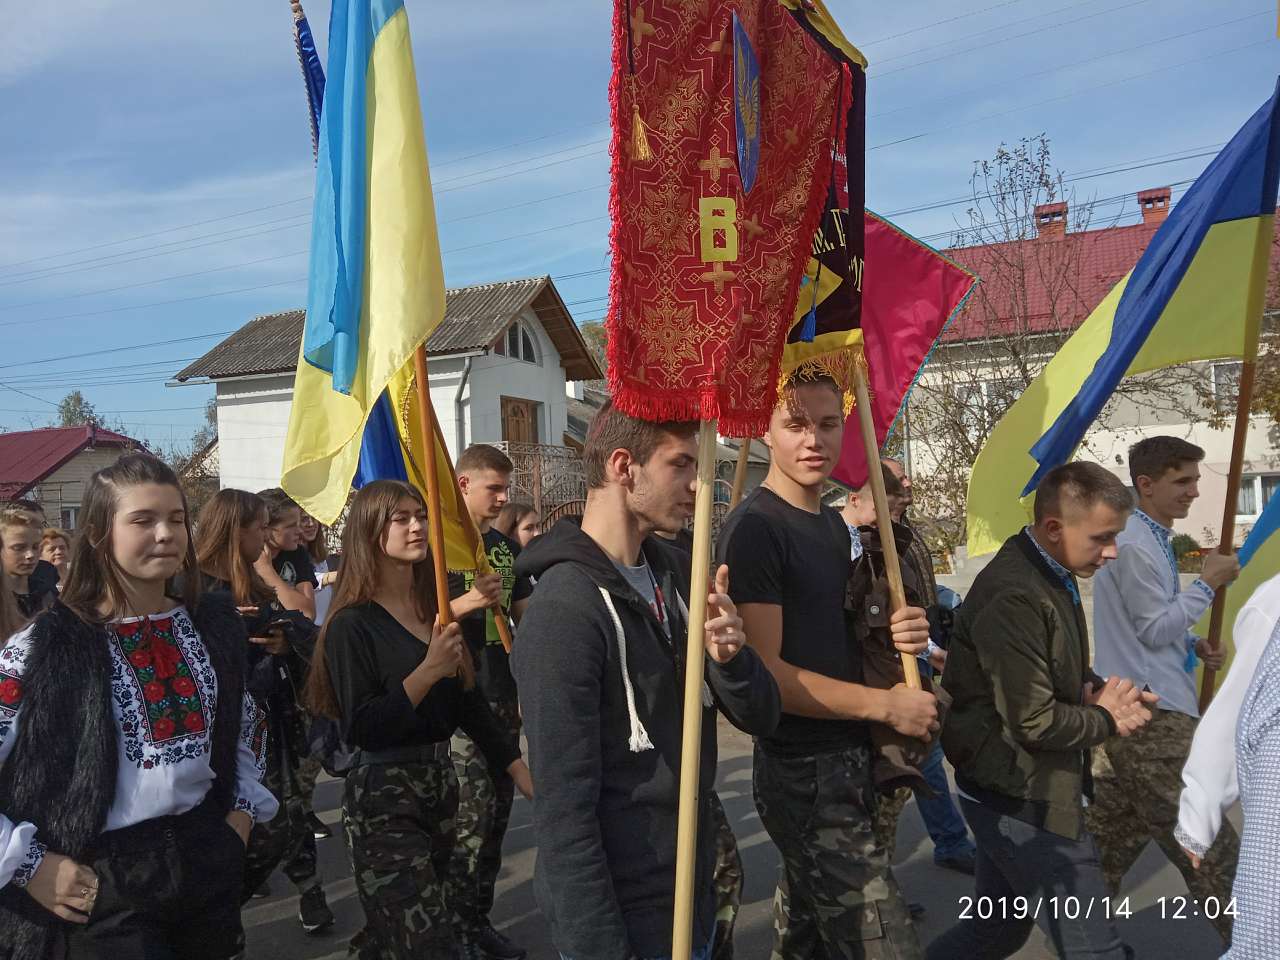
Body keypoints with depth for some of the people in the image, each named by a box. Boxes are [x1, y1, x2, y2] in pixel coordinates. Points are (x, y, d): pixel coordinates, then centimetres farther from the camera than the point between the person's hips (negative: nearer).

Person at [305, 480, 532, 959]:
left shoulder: (435, 607, 6)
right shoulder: (353, 623, -12)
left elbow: (468, 702, 9)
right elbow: (360, 729, -18)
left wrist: (521, 769, 5)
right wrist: (429, 670, -24)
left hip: (439, 781, 7)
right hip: (382, 797, -6)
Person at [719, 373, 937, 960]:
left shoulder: (834, 526, 11)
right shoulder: (754, 528, -16)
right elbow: (763, 672, -21)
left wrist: (897, 635, 0)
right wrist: (885, 704, -15)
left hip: (850, 758, 9)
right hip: (804, 773, -9)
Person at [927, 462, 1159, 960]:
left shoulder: (1053, 577, 7)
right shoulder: (1013, 596, -26)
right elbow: (1033, 722, -23)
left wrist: (1100, 690, -1)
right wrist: (1106, 718, -7)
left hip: (1013, 793, 10)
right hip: (1023, 803, -10)